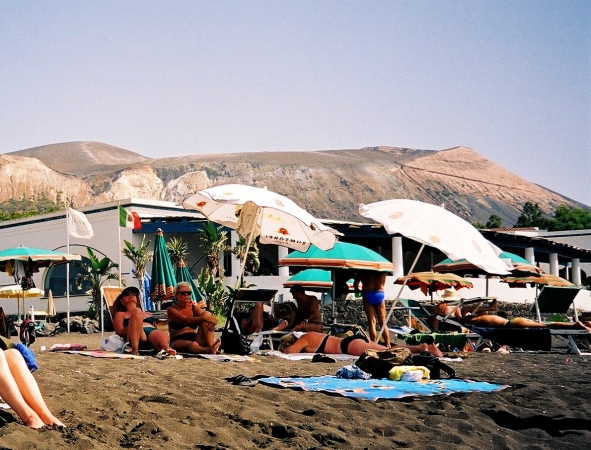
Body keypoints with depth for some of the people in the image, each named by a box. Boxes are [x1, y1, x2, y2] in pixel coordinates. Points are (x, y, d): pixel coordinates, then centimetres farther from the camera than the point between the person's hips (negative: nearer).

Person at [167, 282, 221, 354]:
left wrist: (211, 322, -32)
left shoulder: (194, 308, 11)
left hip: (194, 339, 4)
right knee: (193, 345, -41)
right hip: (178, 342, -4)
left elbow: (206, 316, -6)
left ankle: (211, 346, -38)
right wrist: (204, 318, -35)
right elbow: (186, 321, -22)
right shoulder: (171, 310, -3)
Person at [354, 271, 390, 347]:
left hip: (368, 295, -2)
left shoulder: (362, 270, 4)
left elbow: (356, 285, 0)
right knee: (382, 323, 9)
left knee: (372, 322, -1)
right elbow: (383, 283, 13)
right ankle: (388, 345, 7)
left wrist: (358, 290, 20)